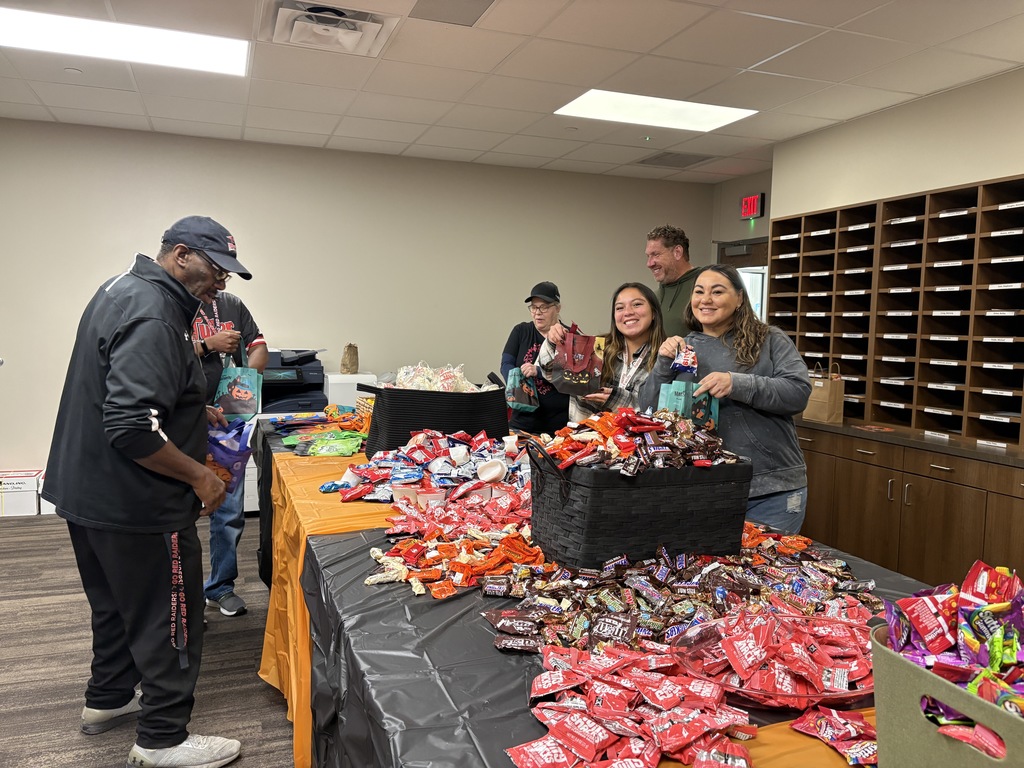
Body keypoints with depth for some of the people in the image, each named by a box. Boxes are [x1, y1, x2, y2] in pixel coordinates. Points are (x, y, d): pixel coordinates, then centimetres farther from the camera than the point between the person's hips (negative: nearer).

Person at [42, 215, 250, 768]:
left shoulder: (123, 287, 10)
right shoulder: (152, 318, -25)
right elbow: (133, 430, -32)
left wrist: (193, 410, 15)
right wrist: (200, 477, -21)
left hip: (87, 489, 11)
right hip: (134, 503, -11)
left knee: (117, 600, 25)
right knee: (168, 617, 4)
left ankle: (107, 699, 44)